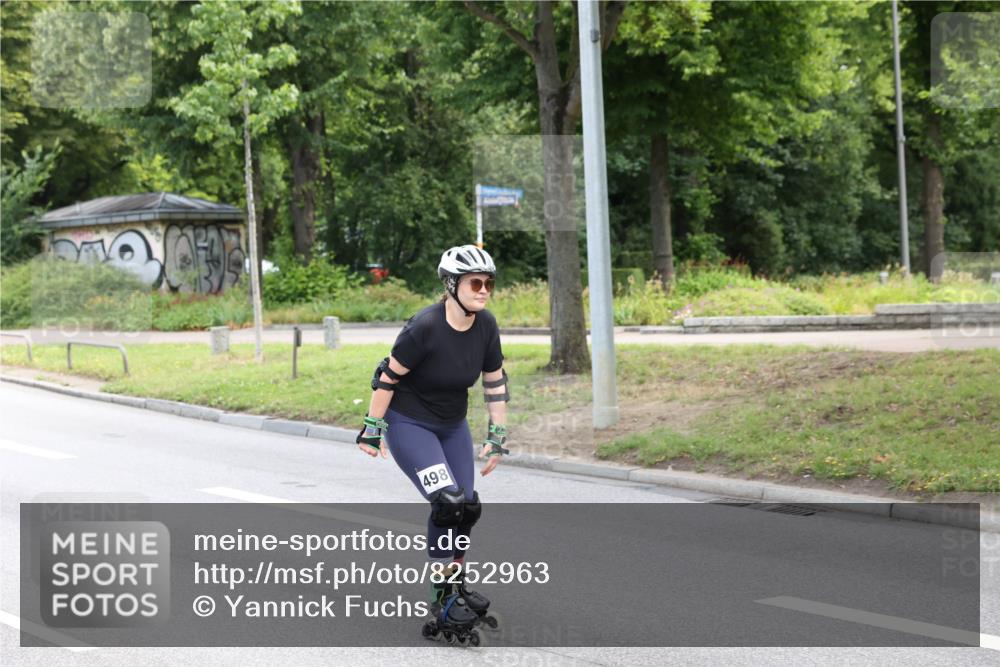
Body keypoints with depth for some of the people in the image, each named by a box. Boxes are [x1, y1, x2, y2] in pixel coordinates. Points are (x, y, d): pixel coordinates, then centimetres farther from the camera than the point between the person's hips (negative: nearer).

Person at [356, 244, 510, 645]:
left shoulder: (486, 326, -9)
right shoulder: (425, 327, -27)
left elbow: (495, 383, 2)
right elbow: (388, 378, -18)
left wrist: (497, 438, 3)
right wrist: (372, 429, -12)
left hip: (452, 426, 6)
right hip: (408, 425, -6)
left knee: (468, 507, 2)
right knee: (447, 501, -19)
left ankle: (456, 584, 21)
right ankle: (443, 598, -6)